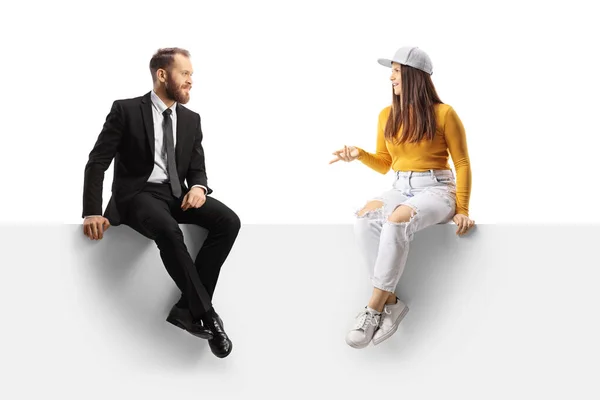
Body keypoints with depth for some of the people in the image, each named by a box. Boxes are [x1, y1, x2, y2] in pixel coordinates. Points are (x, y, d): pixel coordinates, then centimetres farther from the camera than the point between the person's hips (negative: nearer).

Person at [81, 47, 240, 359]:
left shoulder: (191, 119, 12)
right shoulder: (126, 110, -3)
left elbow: (197, 168, 13)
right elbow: (97, 162, -5)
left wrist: (198, 186, -13)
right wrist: (92, 213, -16)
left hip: (177, 194, 6)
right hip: (138, 194, -5)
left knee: (229, 221, -22)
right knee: (168, 230, -38)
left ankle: (186, 308, -19)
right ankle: (206, 315, -26)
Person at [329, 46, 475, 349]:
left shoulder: (443, 114, -4)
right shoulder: (387, 115, 11)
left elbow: (463, 164, 0)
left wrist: (462, 209, -7)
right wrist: (360, 155, -1)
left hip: (436, 189, -5)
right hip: (400, 188, 5)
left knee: (397, 221, -37)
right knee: (364, 220, -29)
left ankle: (374, 308, -31)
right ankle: (391, 301, -24)